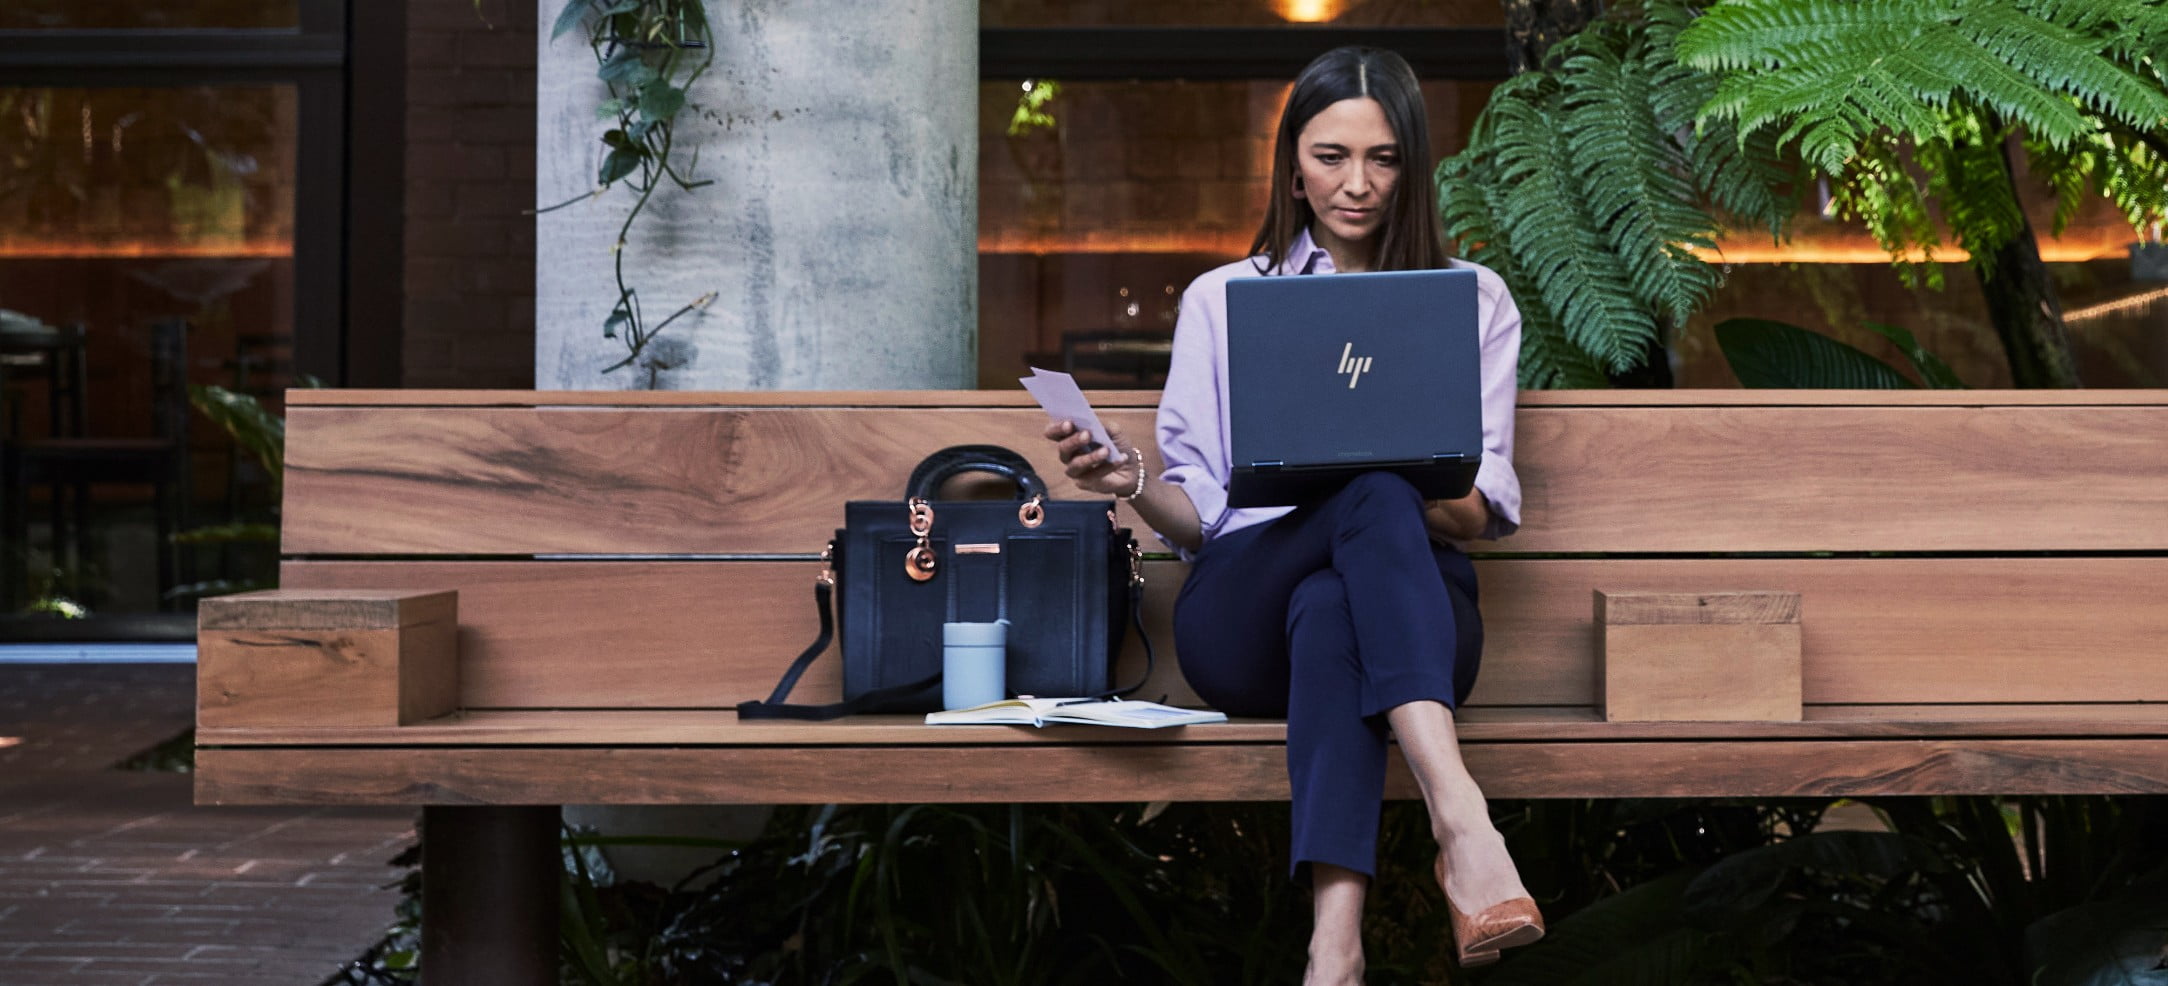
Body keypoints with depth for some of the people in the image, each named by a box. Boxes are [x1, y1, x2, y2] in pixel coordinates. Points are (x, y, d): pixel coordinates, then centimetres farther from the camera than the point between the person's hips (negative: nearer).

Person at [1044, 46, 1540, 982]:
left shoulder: (1474, 299, 17)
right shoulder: (1220, 300, 17)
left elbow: (1482, 511, 7)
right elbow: (1200, 514, 13)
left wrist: (1410, 483, -16)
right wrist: (1136, 485, -10)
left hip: (1413, 608, 1)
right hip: (1242, 615, 0)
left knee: (1328, 611, -38)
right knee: (1373, 496, -35)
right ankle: (1463, 824, -53)